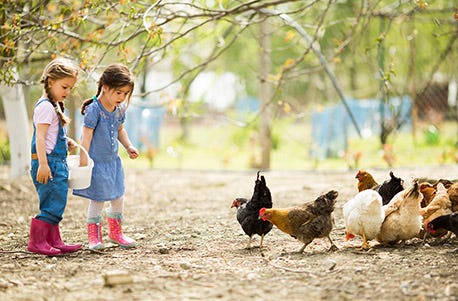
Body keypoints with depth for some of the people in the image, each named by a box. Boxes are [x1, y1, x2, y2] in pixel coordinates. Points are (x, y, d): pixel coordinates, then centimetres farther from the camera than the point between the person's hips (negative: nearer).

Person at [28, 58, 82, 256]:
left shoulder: (54, 106, 18)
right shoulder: (45, 106, -13)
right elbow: (40, 137, -20)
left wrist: (66, 142, 13)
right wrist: (43, 164, -26)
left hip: (57, 163, 10)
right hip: (48, 162, -10)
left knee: (55, 206, 13)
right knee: (53, 205, -10)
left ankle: (54, 242, 18)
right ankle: (36, 242, -6)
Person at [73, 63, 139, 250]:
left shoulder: (119, 110, 4)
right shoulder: (94, 109, -19)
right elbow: (86, 136, -20)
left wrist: (128, 146, 9)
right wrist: (83, 160, -22)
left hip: (113, 160, 8)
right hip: (97, 162, -7)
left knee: (118, 197, 13)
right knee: (98, 199, -1)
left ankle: (115, 233, 31)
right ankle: (94, 236, 14)